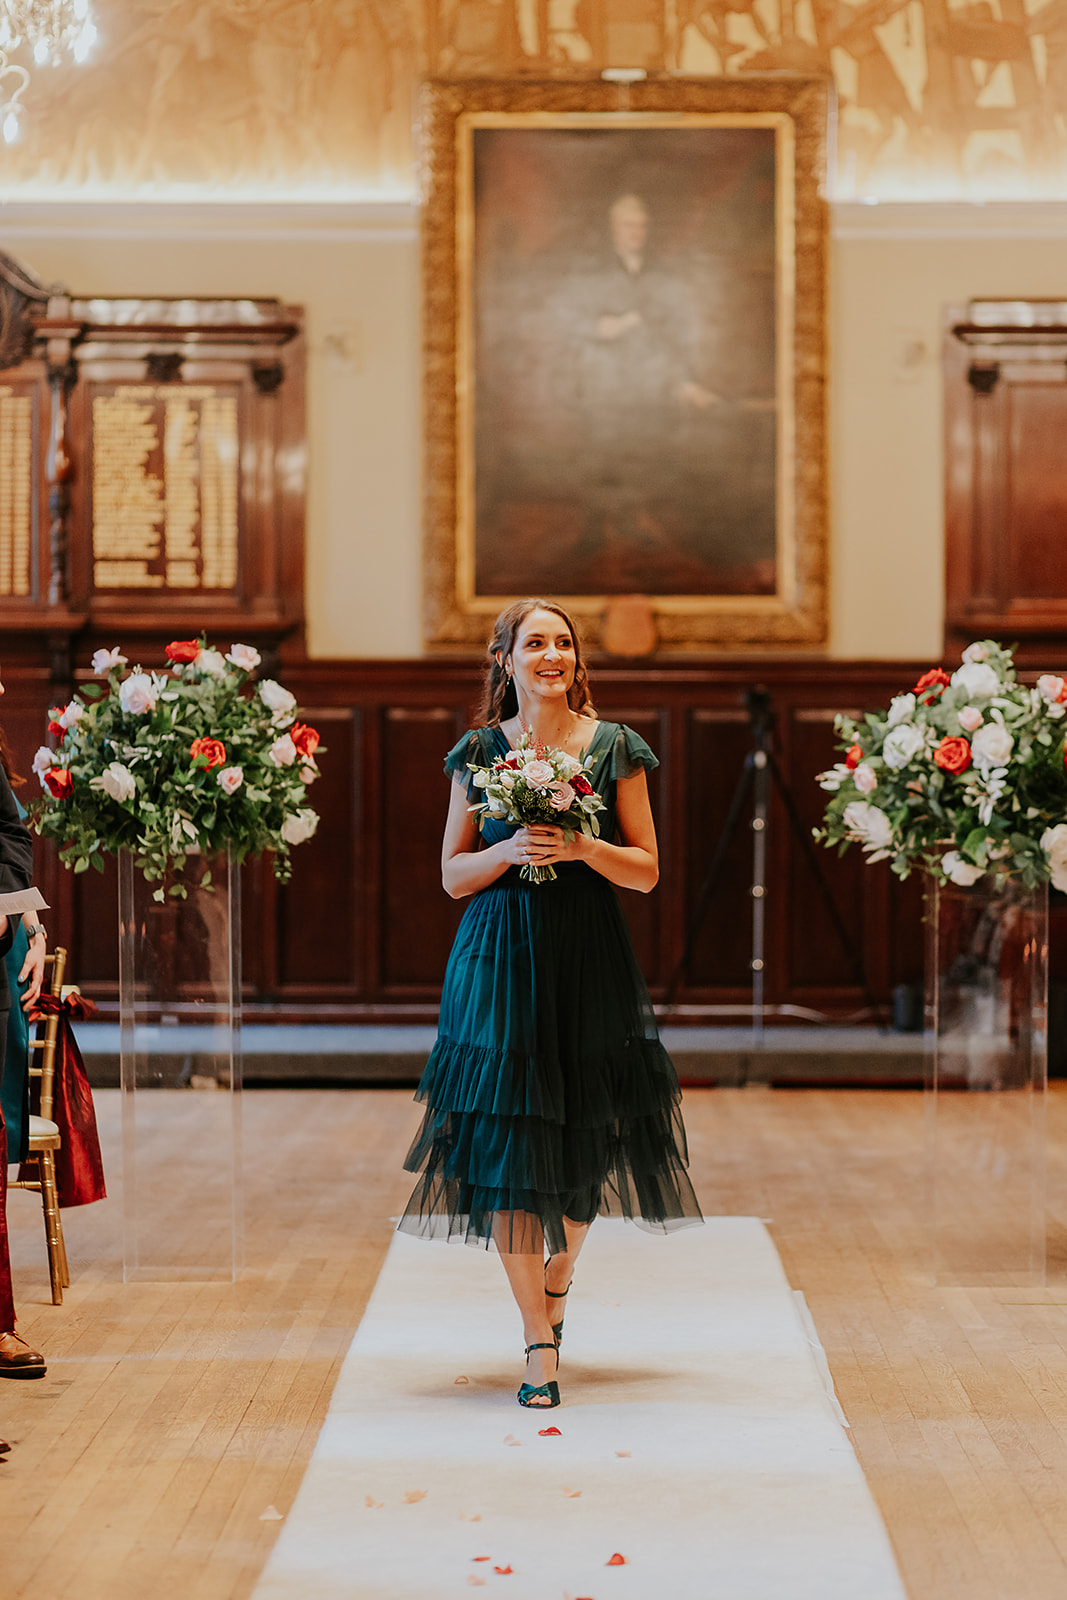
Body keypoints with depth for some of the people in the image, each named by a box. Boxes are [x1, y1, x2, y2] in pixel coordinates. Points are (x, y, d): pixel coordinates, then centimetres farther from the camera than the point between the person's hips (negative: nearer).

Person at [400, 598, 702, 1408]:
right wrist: (511, 850, -12)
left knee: (583, 1140, 8)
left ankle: (557, 1278, 38)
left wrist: (581, 847, -13)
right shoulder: (479, 751, 5)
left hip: (590, 960, 1)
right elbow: (453, 875, 6)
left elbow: (647, 871, 3)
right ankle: (540, 1344, -2)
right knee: (507, 1141, -7)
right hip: (500, 960, -1)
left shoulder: (615, 748, 3)